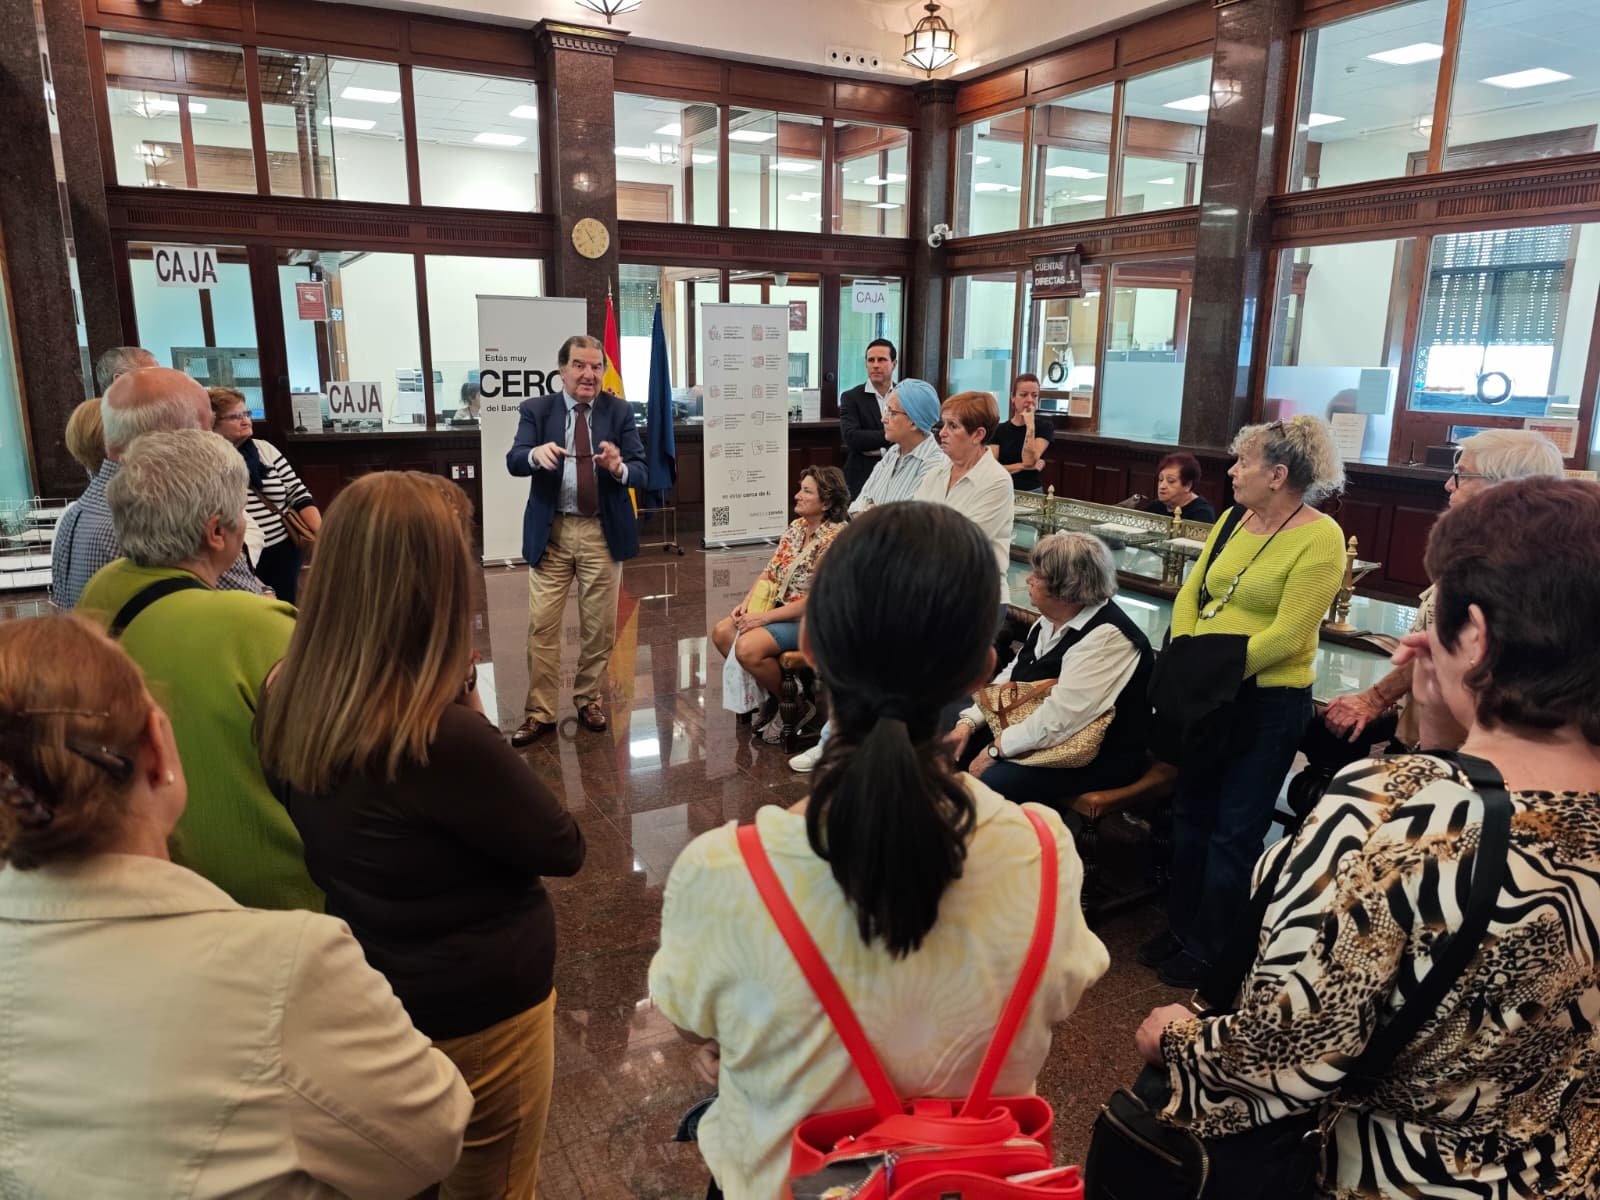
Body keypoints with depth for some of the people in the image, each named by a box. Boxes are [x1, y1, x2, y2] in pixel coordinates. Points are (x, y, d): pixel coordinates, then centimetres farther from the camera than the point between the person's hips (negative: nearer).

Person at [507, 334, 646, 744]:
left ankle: (588, 699, 28)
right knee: (542, 625, 2)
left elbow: (642, 474, -5)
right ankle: (539, 712, 13)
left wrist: (619, 468, -28)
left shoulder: (619, 412, 2)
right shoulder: (535, 409, 2)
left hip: (602, 532, 1)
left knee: (600, 626, 10)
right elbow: (514, 461, -11)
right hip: (551, 533, 0)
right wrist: (535, 454, -34)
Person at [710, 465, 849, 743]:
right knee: (722, 632, -3)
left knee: (748, 647, -26)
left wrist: (765, 617, -21)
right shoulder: (797, 527, 7)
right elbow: (770, 572, 11)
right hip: (779, 609, 9)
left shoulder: (835, 538, -19)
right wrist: (748, 602, -7)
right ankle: (771, 694, 11)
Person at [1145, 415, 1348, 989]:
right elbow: (1190, 594, 6)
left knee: (1234, 831, 6)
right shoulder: (1233, 522, 6)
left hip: (1268, 700, -7)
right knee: (1190, 812, 17)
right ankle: (1182, 926, 35)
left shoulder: (1319, 537, -15)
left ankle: (1210, 949, 23)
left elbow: (1285, 635, -20)